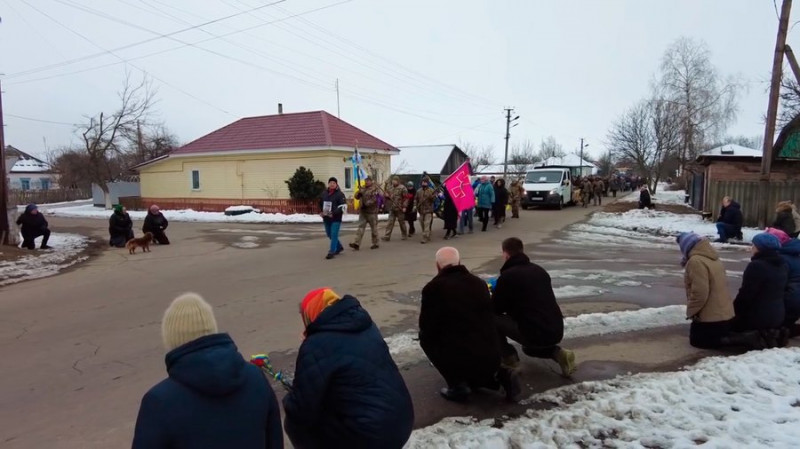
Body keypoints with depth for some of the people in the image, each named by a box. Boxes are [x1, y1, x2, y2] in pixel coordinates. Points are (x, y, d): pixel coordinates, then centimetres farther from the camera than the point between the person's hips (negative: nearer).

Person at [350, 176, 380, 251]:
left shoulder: (374, 189, -7)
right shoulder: (363, 188, 13)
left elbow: (374, 199, -18)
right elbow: (357, 197, 11)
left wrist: (366, 204, -23)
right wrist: (359, 192, -9)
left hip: (371, 211, -6)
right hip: (362, 211, 6)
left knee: (374, 228, 5)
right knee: (361, 227, -1)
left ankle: (375, 243, 17)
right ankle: (357, 243, -5)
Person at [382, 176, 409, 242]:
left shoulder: (402, 188, -9)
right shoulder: (390, 188, 11)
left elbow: (406, 198, -11)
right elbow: (388, 196, 24)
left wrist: (404, 207, -17)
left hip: (399, 209, -5)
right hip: (391, 209, 5)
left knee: (402, 222, 8)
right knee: (390, 222, 0)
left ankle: (404, 235, 23)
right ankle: (387, 236, -1)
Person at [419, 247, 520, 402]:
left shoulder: (433, 288, -9)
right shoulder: (480, 283, 8)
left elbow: (426, 329, -1)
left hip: (460, 361, -6)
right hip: (492, 358, 7)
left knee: (425, 338, 17)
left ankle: (457, 385, 8)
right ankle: (499, 375, 10)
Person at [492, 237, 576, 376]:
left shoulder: (507, 276, -8)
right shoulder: (539, 270, 12)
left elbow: (495, 309, 2)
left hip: (534, 333, -7)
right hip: (557, 332, 7)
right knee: (529, 348, 37)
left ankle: (509, 357, 8)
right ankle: (557, 353, 11)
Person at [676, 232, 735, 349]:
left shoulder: (695, 261, -21)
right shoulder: (713, 258, 10)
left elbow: (700, 293, -25)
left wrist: (691, 311, -11)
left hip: (710, 317, -9)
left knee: (697, 341, 9)